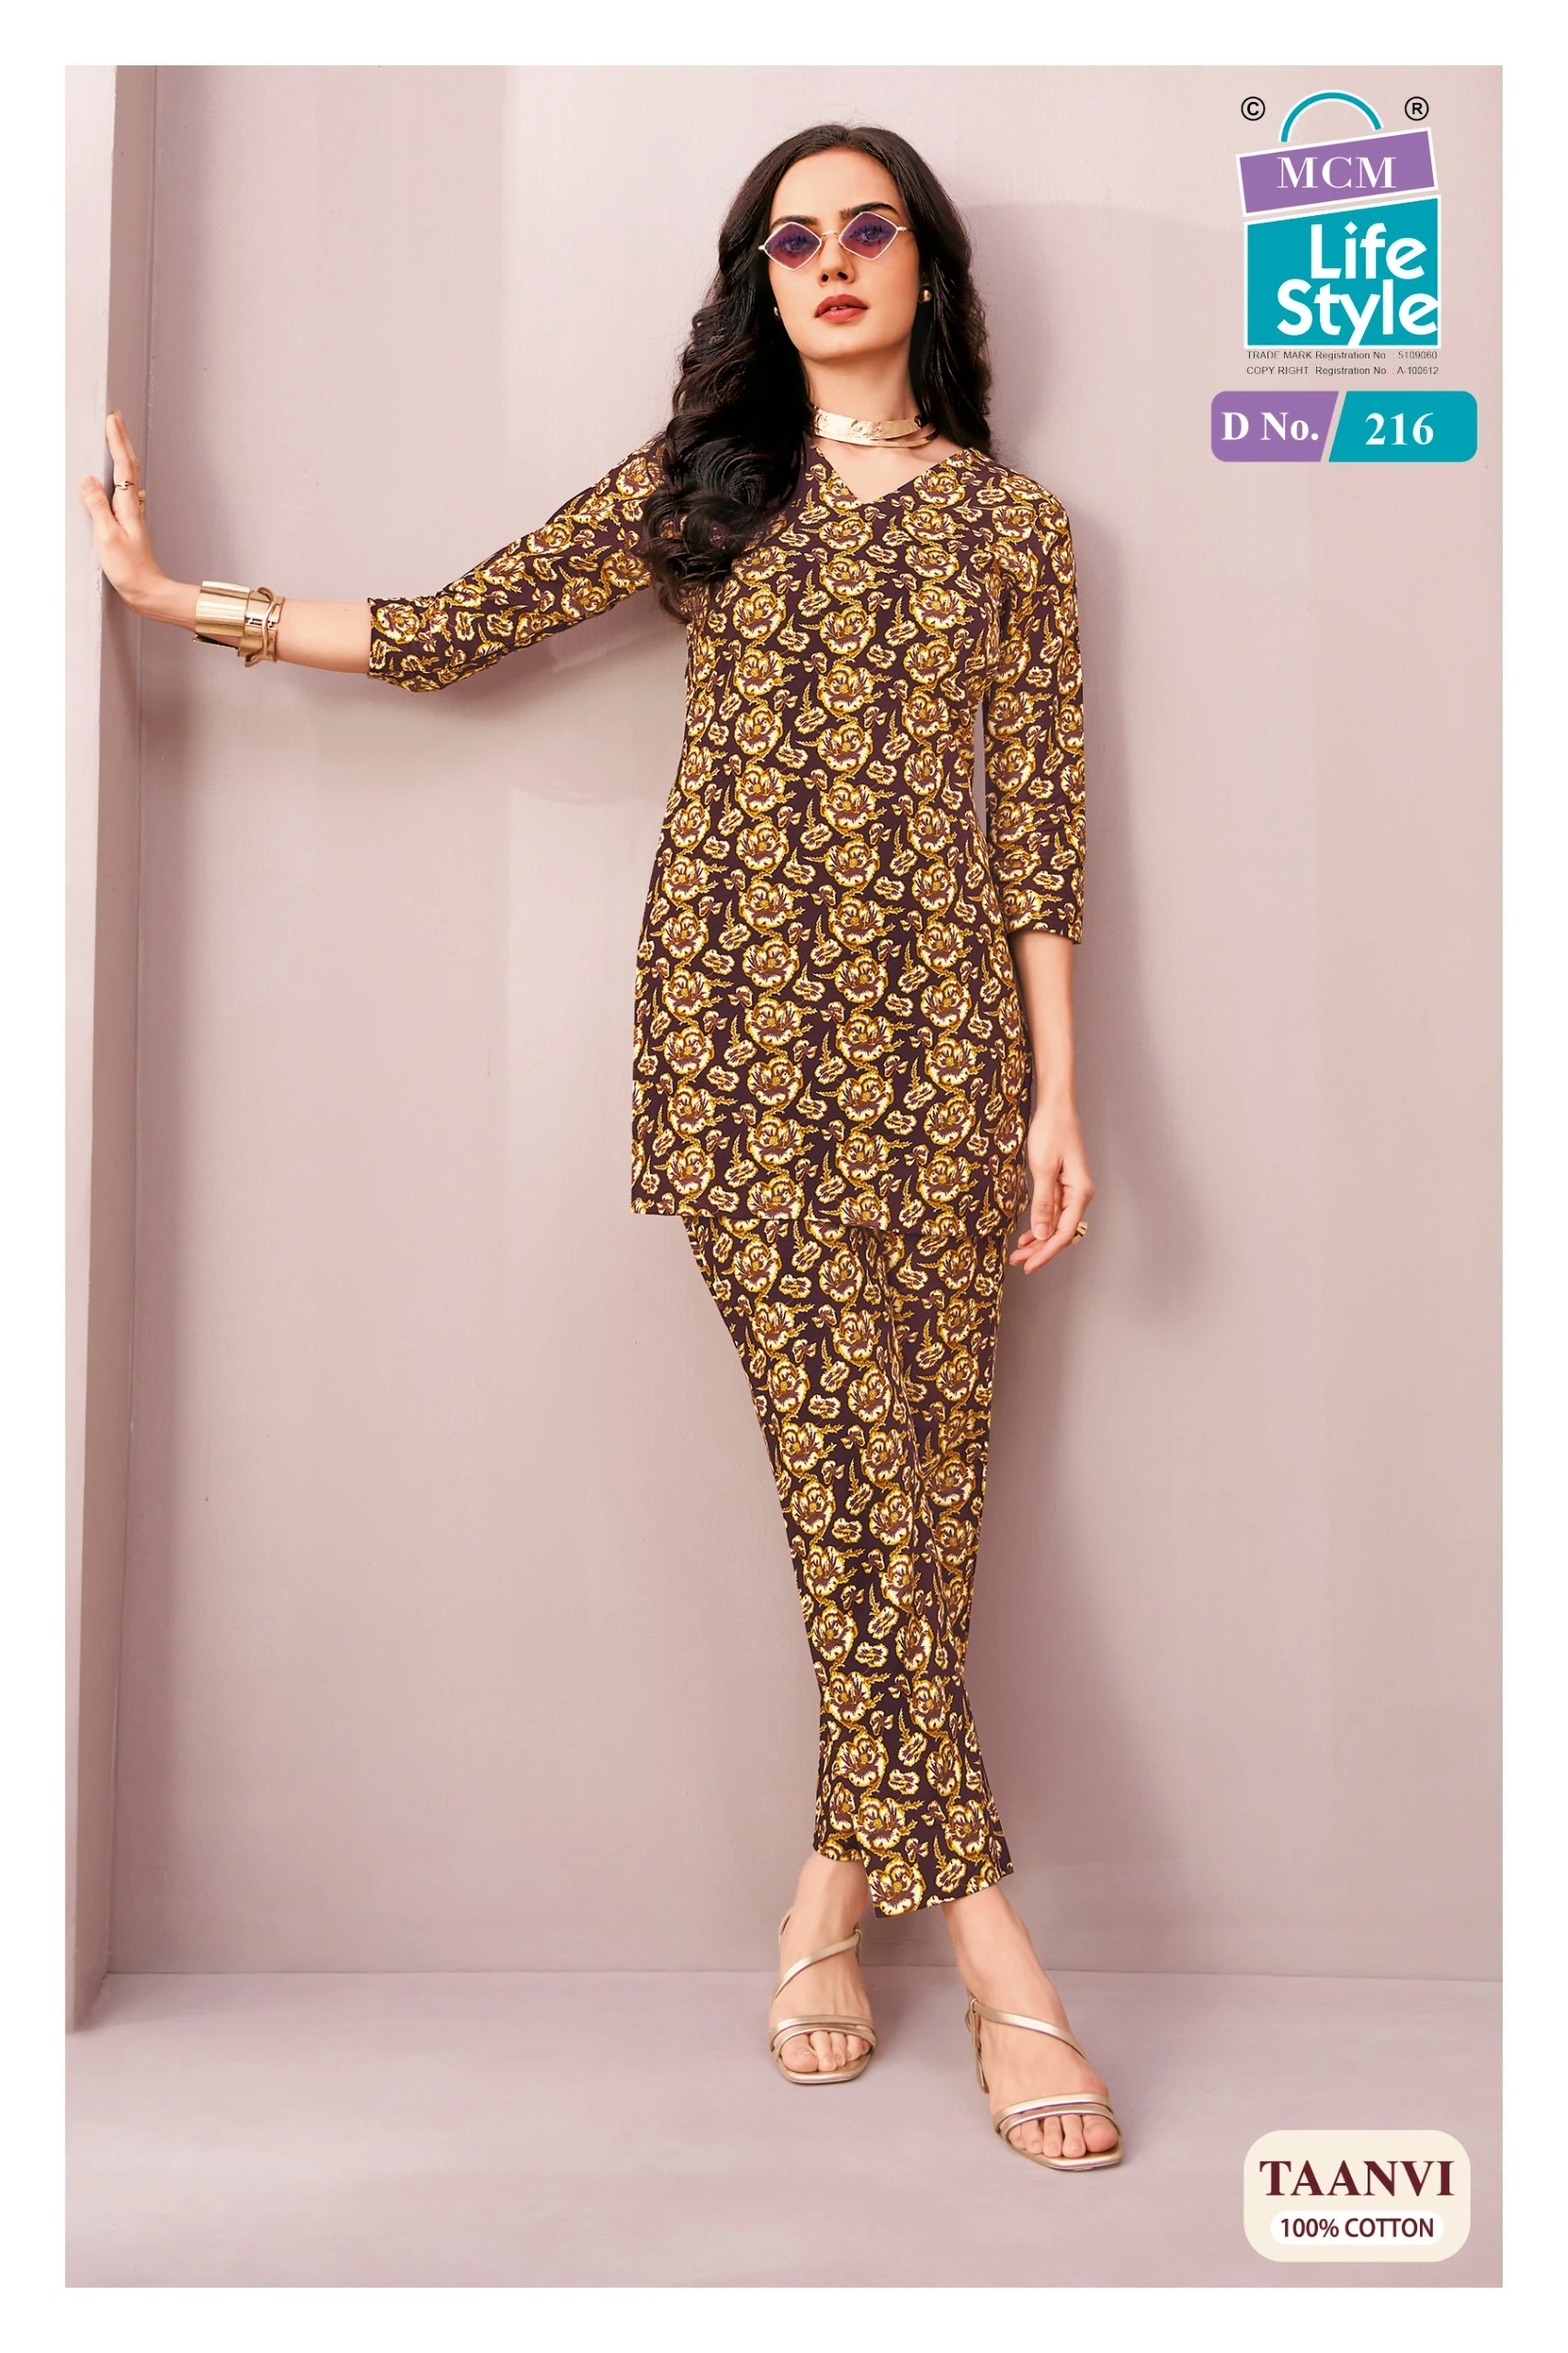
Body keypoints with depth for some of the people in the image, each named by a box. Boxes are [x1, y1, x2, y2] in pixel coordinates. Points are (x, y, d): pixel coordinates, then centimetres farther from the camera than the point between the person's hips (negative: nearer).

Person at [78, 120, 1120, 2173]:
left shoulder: (1013, 523, 13)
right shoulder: (698, 481, 14)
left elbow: (1034, 826, 7)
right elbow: (453, 630, 10)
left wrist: (1058, 1098, 2)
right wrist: (174, 595, 7)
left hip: (936, 1020, 1)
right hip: (743, 1009, -1)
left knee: (922, 1468, -2)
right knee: (851, 1456, -10)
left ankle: (837, 1886, 14)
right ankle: (991, 1950, -6)